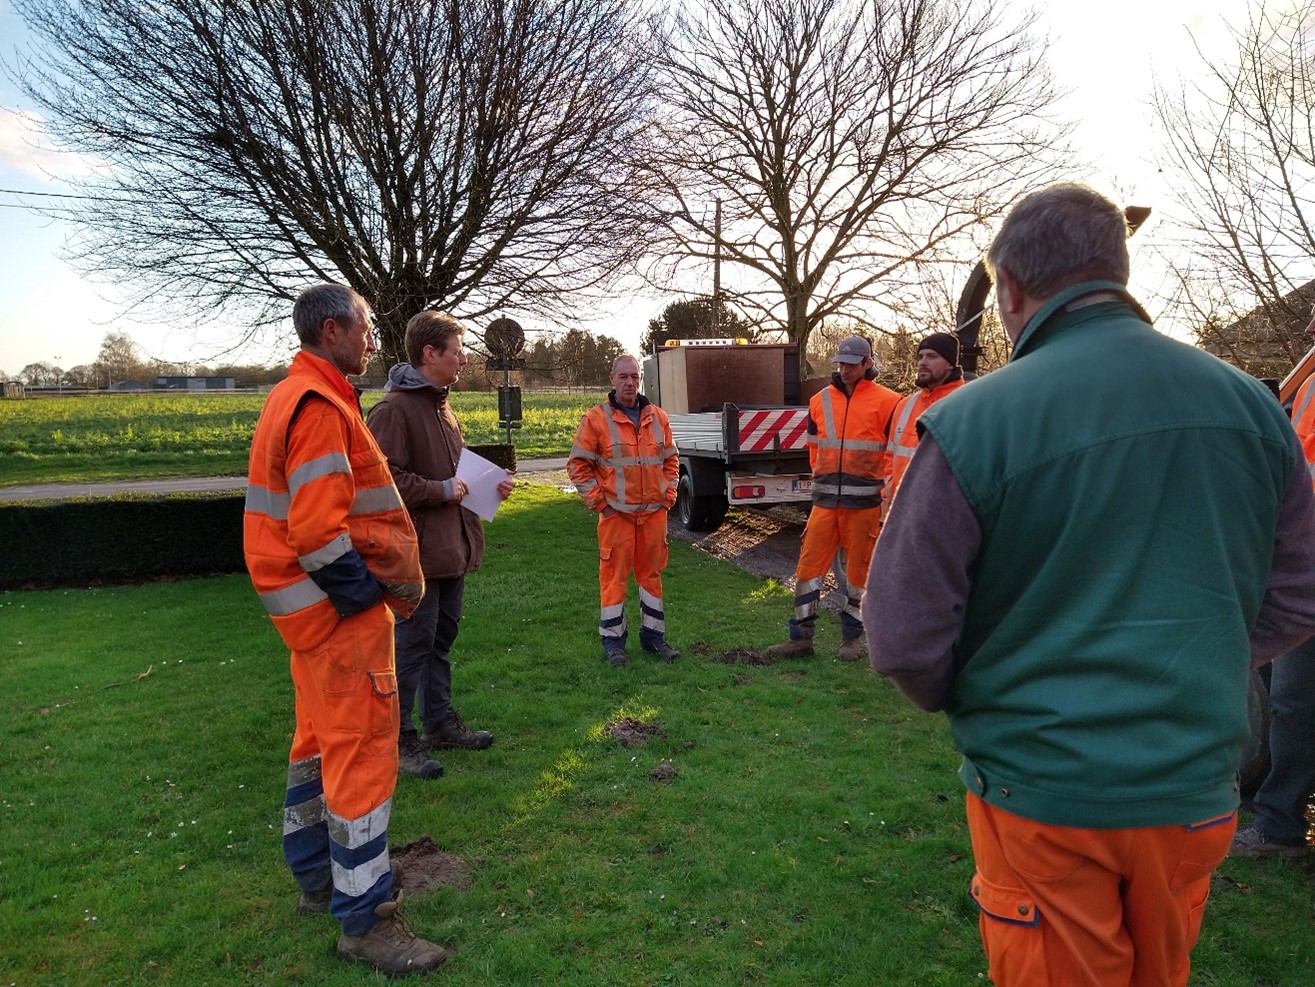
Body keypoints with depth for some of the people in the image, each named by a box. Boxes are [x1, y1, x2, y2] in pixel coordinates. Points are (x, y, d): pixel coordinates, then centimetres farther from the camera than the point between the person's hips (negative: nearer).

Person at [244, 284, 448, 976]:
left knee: (323, 738, 20)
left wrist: (385, 584, 13)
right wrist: (371, 595, -16)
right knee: (363, 751, -3)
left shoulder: (298, 399, 15)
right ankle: (364, 921, 8)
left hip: (317, 606, 11)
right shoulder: (320, 407, -19)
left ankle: (318, 879, 36)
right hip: (341, 609, -11)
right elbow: (318, 532, -26)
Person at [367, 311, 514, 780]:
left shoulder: (439, 405, 14)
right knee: (412, 645, 0)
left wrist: (489, 485, 9)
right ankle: (398, 738, 13)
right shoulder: (394, 408, -16)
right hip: (419, 552, -9)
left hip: (452, 547, 9)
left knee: (442, 639, 18)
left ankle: (441, 721, 32)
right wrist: (441, 490, -18)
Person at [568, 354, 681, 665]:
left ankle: (653, 635, 24)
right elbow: (578, 464, -3)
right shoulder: (596, 419, -4)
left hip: (654, 511, 4)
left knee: (651, 573, 12)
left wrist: (669, 493, 9)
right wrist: (597, 500, -7)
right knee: (614, 575, 0)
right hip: (616, 512, -4)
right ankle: (613, 641, 11)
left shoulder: (657, 417, 10)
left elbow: (671, 459, 19)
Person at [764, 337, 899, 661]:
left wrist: (885, 489, -2)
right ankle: (801, 638, 12)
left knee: (858, 570, 6)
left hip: (864, 502, -3)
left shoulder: (885, 402, -2)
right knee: (808, 566, 2)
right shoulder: (820, 400, 10)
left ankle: (851, 638, 21)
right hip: (825, 500, 3)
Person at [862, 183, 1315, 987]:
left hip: (1044, 791, -5)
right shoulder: (1250, 404, -3)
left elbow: (905, 639, -16)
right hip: (1198, 789, 5)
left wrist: (968, 704, 4)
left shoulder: (972, 421, -19)